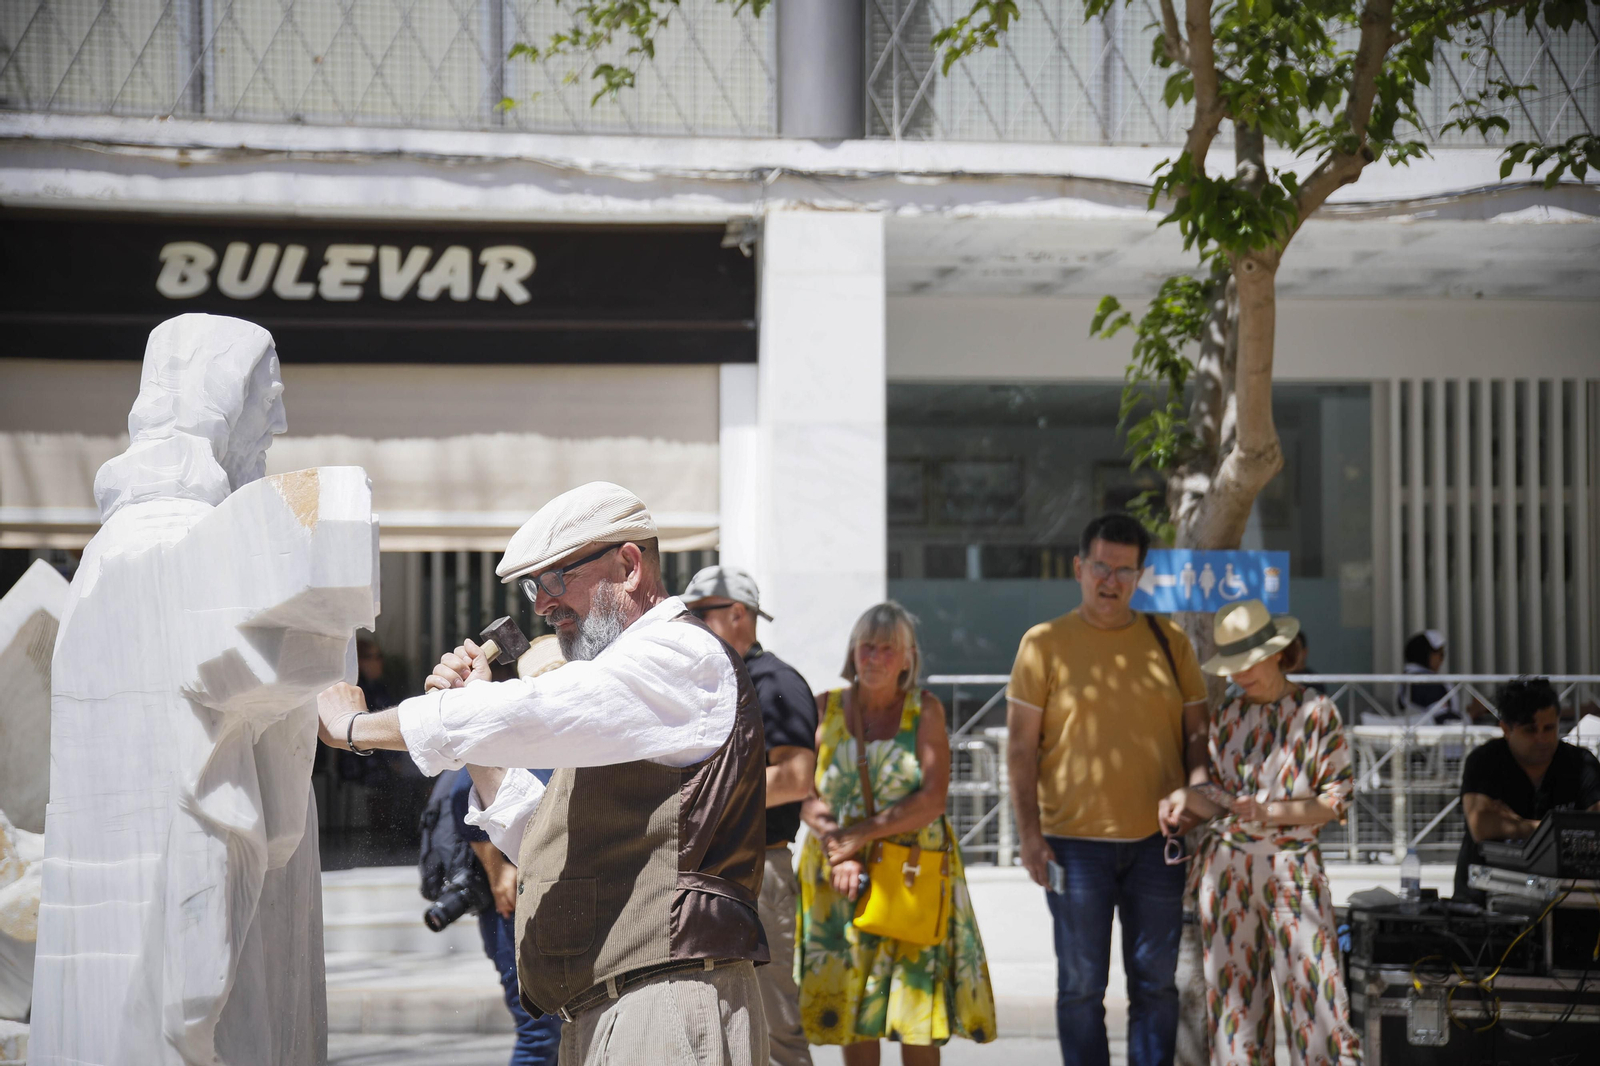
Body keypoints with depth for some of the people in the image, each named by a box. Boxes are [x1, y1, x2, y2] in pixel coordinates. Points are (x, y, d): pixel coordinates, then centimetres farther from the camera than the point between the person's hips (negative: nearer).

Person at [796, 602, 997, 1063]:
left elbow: (932, 800, -10)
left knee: (919, 1006, -4)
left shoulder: (925, 710, 0)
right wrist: (841, 851, -17)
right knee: (851, 1006, 3)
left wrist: (863, 834, -16)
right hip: (842, 879, 2)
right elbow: (805, 795, -2)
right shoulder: (825, 709, 4)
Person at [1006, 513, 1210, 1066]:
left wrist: (1197, 787, -8)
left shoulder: (1168, 641, 9)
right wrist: (1029, 831, -7)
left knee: (1156, 982, 7)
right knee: (1081, 985, 2)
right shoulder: (1045, 643, 2)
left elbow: (1197, 730, 12)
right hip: (1075, 839, -2)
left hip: (1157, 837, 2)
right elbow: (1022, 745, 0)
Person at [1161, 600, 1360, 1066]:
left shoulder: (1316, 712, -1)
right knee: (1232, 988, 5)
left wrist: (1271, 812, -16)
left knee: (1311, 984, -8)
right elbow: (1224, 799, 13)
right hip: (1226, 865, 4)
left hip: (1291, 866, -4)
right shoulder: (1226, 721, 11)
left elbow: (1337, 798, -4)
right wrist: (1187, 797, -8)